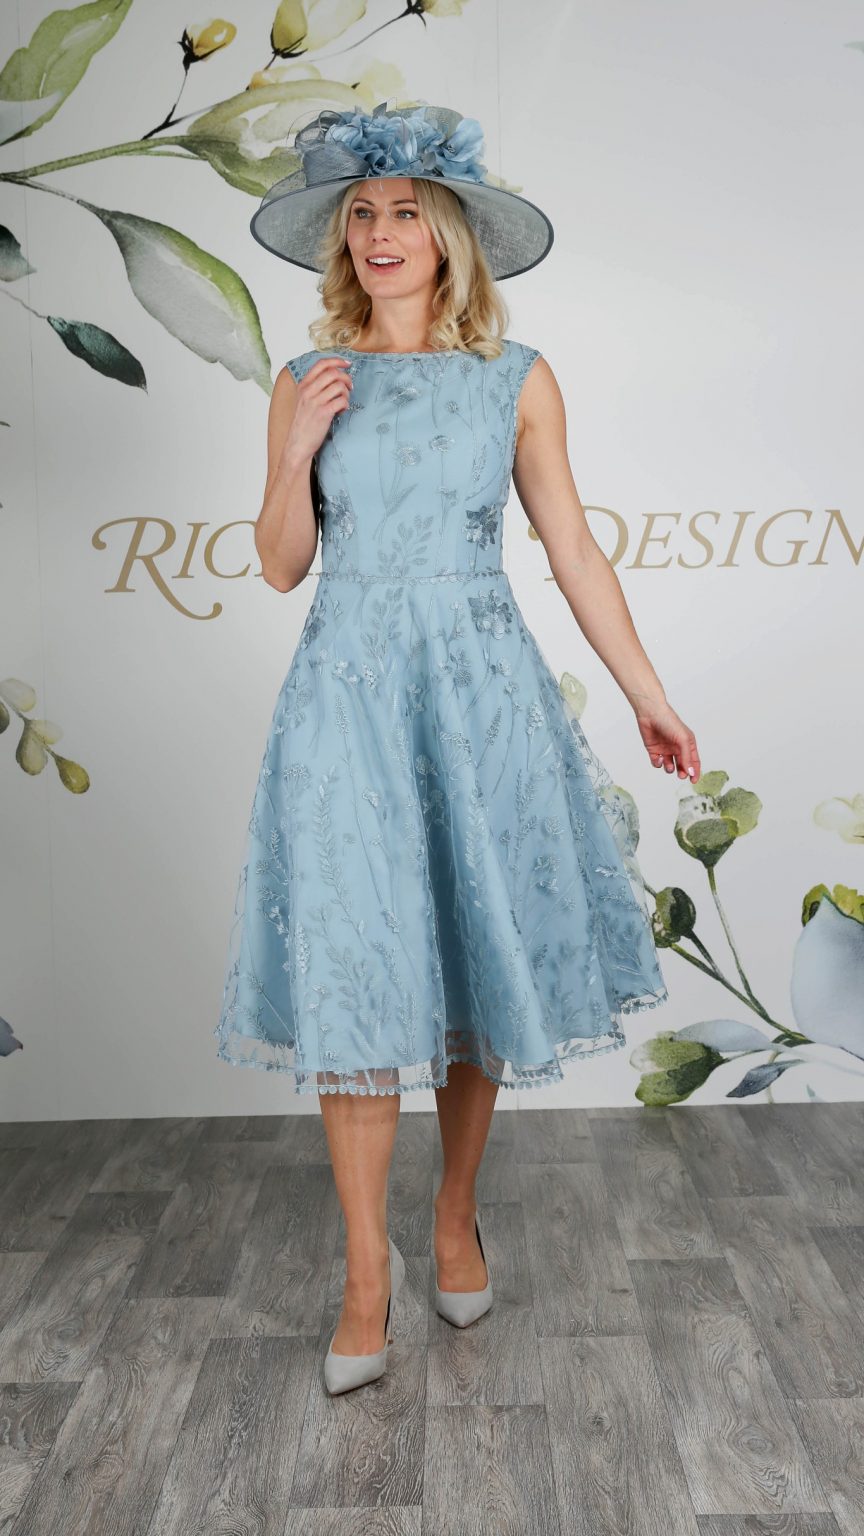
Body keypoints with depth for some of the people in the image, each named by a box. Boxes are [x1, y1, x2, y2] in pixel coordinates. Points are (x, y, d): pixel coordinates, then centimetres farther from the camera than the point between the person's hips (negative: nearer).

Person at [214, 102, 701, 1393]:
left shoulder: (518, 380, 6)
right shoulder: (306, 384, 8)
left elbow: (573, 549, 6)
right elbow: (281, 565, 8)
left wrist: (650, 698, 5)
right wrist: (297, 453, -9)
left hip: (481, 691, 0)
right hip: (349, 693, 0)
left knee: (477, 959, 6)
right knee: (354, 974, -3)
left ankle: (458, 1217, 28)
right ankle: (368, 1274, 12)